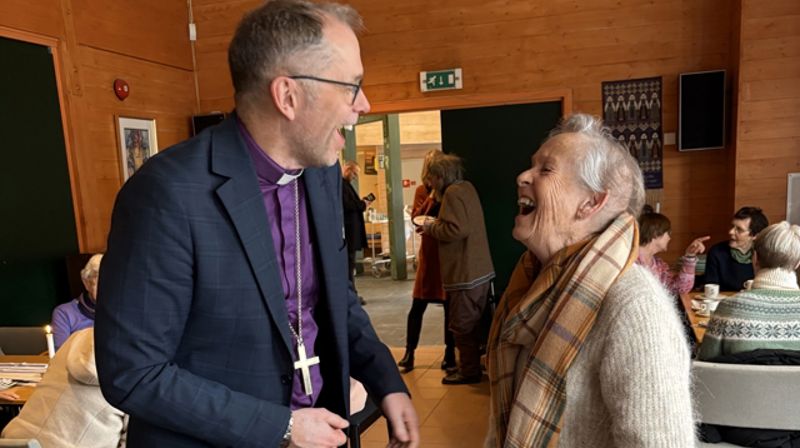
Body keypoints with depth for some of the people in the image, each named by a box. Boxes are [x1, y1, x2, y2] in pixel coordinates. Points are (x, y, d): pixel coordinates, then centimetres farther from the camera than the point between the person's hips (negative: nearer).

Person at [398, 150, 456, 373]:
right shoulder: (422, 191, 7)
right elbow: (415, 218, -4)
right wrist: (432, 198, -12)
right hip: (429, 253, 1)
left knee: (450, 305, 5)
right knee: (418, 305, 2)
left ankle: (450, 353, 17)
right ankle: (409, 353, 13)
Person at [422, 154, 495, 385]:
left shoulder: (452, 192, -15)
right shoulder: (467, 188, 14)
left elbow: (457, 229, -26)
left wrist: (431, 228, -11)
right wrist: (436, 225, 10)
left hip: (465, 273, -10)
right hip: (481, 269, 10)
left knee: (462, 324, 2)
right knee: (472, 322, 18)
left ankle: (469, 371, 12)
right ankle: (472, 365, 29)